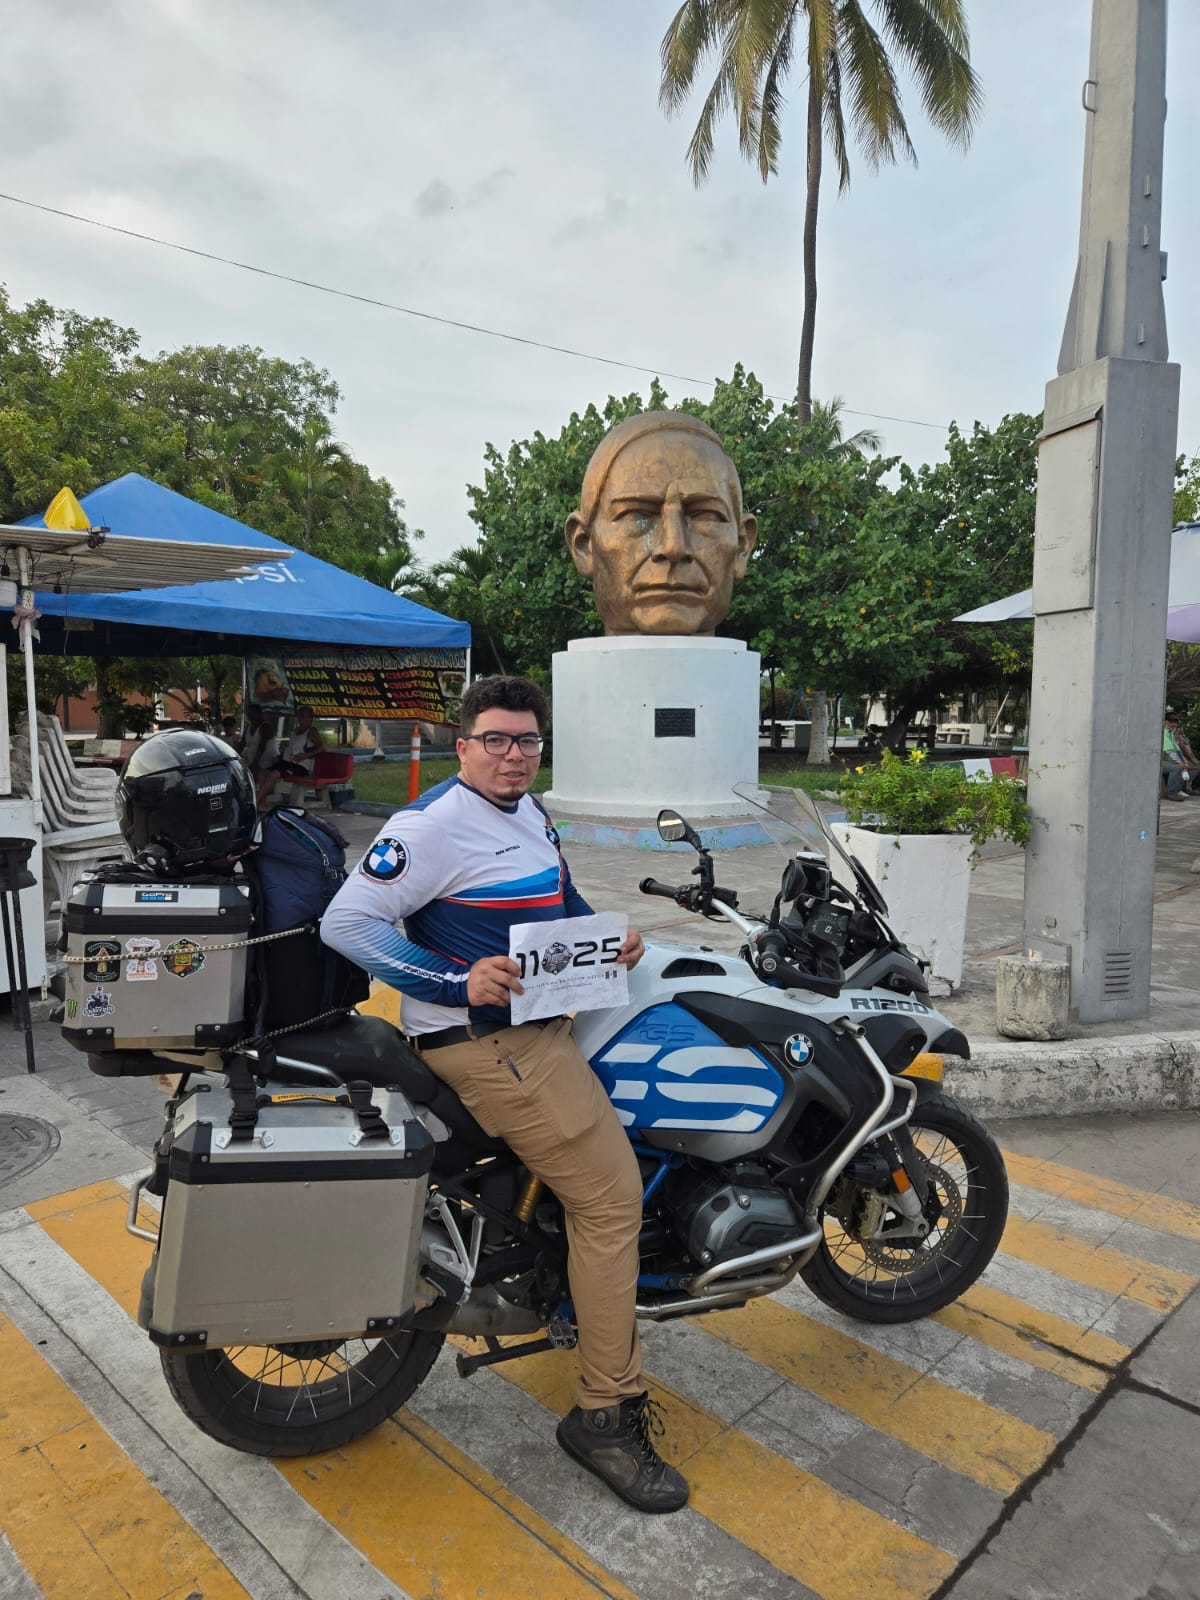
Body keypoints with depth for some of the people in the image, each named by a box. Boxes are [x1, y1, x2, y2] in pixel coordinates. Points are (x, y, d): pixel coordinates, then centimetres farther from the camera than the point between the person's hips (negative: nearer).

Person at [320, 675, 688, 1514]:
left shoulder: (530, 813, 12)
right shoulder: (436, 822, -17)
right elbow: (346, 921, -20)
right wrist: (457, 982, -29)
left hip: (543, 1023, 10)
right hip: (487, 1042, -10)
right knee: (610, 1199, -8)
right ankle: (607, 1414, 7)